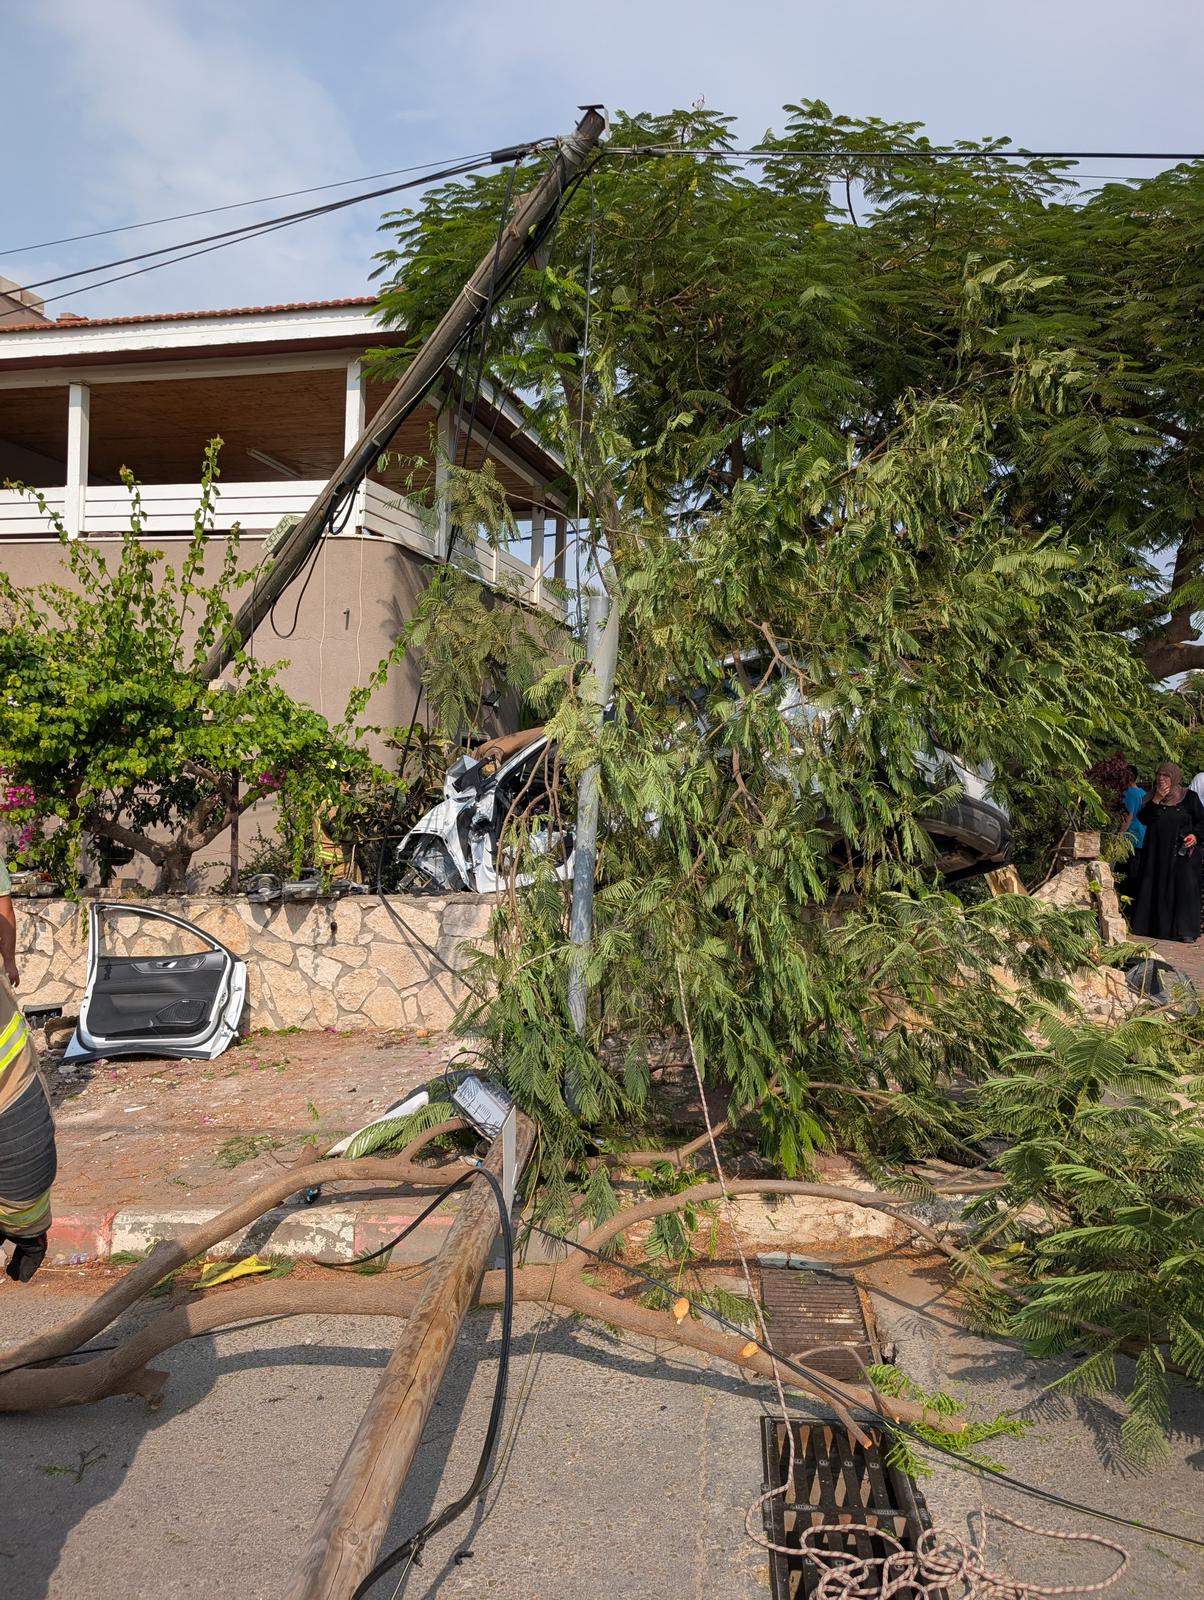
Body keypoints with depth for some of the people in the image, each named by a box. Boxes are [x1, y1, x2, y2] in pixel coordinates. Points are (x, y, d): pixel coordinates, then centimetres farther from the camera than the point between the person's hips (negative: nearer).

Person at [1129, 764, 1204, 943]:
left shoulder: (1189, 797, 1)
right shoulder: (1153, 797, 9)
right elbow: (1143, 819, -3)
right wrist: (1156, 800, -13)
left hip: (1182, 852, -3)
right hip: (1156, 852, 3)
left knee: (1185, 888, -8)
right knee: (1155, 888, 4)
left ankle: (1186, 931, -7)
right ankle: (1154, 926, 11)